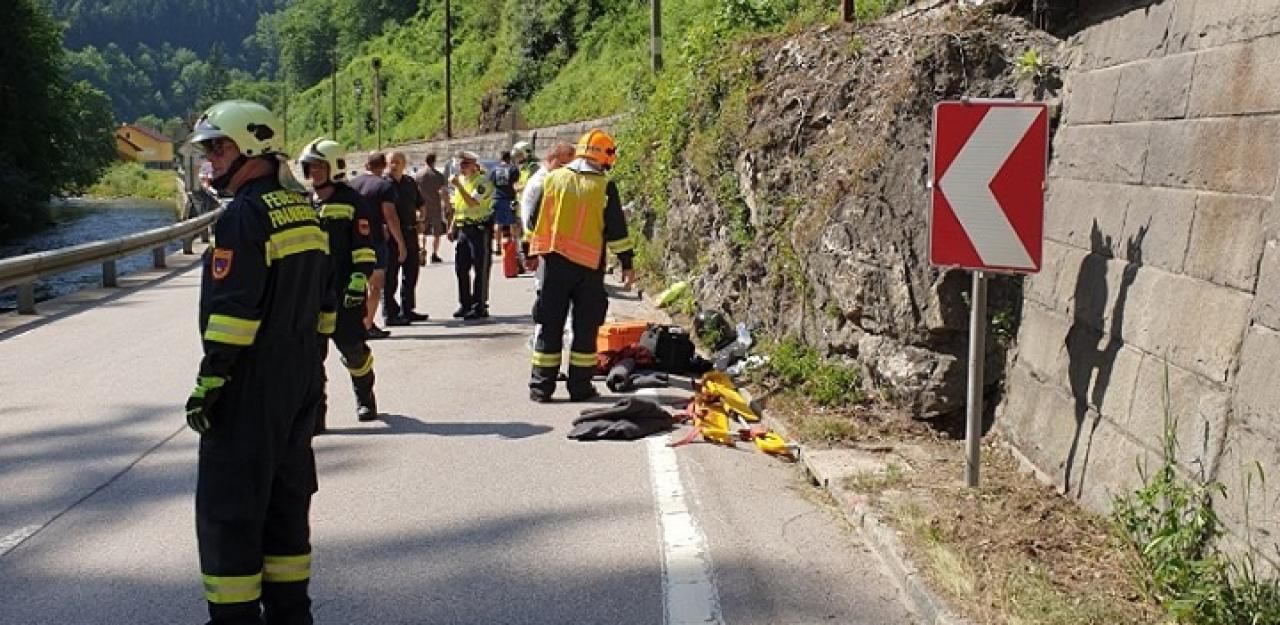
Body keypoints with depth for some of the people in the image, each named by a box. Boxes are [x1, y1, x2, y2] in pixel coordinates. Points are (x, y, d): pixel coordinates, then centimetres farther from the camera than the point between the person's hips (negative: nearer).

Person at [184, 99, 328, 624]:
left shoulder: (245, 216, -16)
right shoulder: (303, 211, 12)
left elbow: (232, 310, -21)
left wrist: (209, 383, -17)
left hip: (250, 387, -9)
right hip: (299, 380, 9)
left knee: (228, 508, 0)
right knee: (286, 497, 16)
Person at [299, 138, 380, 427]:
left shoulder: (352, 203, -4)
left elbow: (364, 248, -8)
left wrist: (359, 281, -16)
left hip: (343, 291, -5)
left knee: (352, 347, 5)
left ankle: (364, 396, 31)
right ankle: (314, 412, 7)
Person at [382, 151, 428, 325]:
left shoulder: (410, 183, 12)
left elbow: (420, 205, 24)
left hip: (410, 233, 7)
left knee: (411, 273, 13)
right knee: (390, 275, -3)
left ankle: (407, 309, 24)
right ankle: (390, 312, 1)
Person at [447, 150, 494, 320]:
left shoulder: (482, 182, -11)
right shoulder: (460, 180, 14)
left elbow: (472, 202, -25)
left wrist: (458, 186, -24)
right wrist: (452, 227, 18)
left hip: (478, 228, -8)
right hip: (462, 228, 8)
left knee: (480, 269, -4)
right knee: (461, 268, 10)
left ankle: (480, 307, 1)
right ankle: (465, 304, 20)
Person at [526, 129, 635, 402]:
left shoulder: (552, 178, 4)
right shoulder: (605, 187, -5)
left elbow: (533, 219, 9)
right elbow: (617, 230, -3)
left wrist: (531, 253, 19)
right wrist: (627, 264, 4)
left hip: (553, 262, 2)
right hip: (589, 266, -2)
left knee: (549, 325, 7)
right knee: (585, 327, 7)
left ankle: (541, 387, 8)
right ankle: (580, 387, 9)